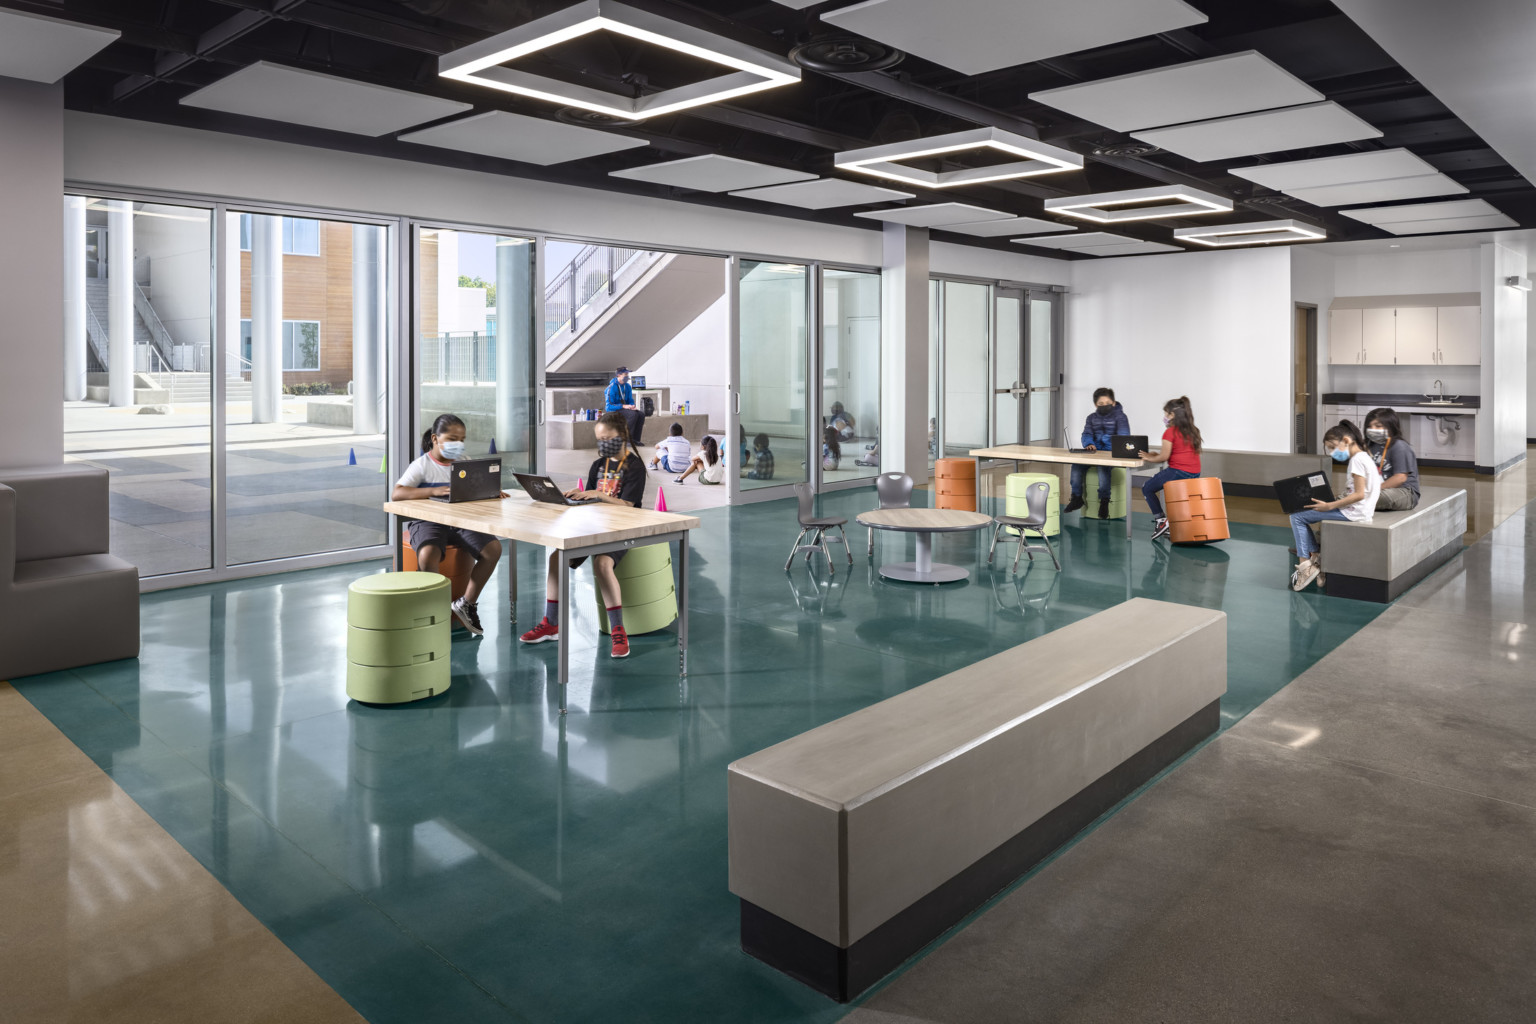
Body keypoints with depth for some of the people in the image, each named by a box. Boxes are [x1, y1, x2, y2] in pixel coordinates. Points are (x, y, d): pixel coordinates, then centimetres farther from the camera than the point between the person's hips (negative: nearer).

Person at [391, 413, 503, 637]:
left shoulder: (464, 462, 12)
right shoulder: (423, 465, -4)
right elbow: (396, 494, -15)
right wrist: (433, 491, -29)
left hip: (461, 521, 5)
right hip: (429, 521, -5)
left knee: (493, 549, -18)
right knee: (428, 555, -36)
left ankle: (467, 603, -3)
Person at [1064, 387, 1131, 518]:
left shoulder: (1120, 416, 3)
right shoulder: (1092, 418, 17)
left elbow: (1124, 435, -9)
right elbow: (1087, 434, 5)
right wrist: (1089, 444, -19)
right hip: (1095, 451, 5)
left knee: (1103, 467, -35)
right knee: (1077, 464, -21)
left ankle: (1104, 501, -26)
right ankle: (1076, 498, -9)